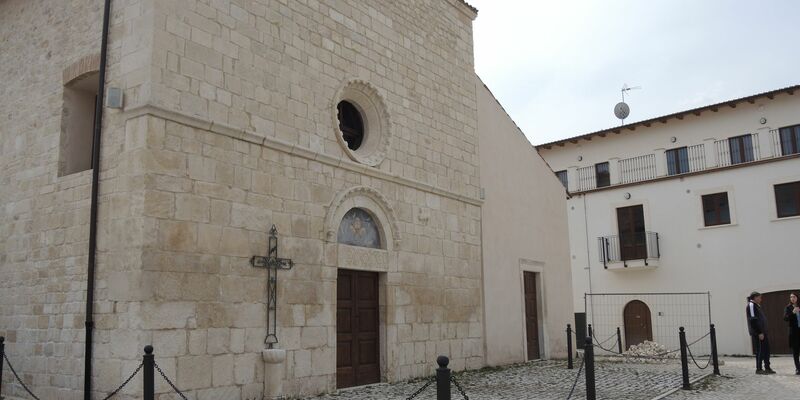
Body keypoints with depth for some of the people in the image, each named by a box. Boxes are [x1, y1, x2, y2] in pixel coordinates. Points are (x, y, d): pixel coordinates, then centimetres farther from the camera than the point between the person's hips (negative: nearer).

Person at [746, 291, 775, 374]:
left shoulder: (756, 306, 21)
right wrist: (759, 332, -22)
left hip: (763, 332, 10)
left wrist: (766, 331, 16)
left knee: (766, 350, 11)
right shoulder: (751, 305, -11)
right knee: (760, 350, -7)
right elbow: (753, 320, -19)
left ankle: (767, 368, 17)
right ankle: (758, 369, -2)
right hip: (758, 333, -10)